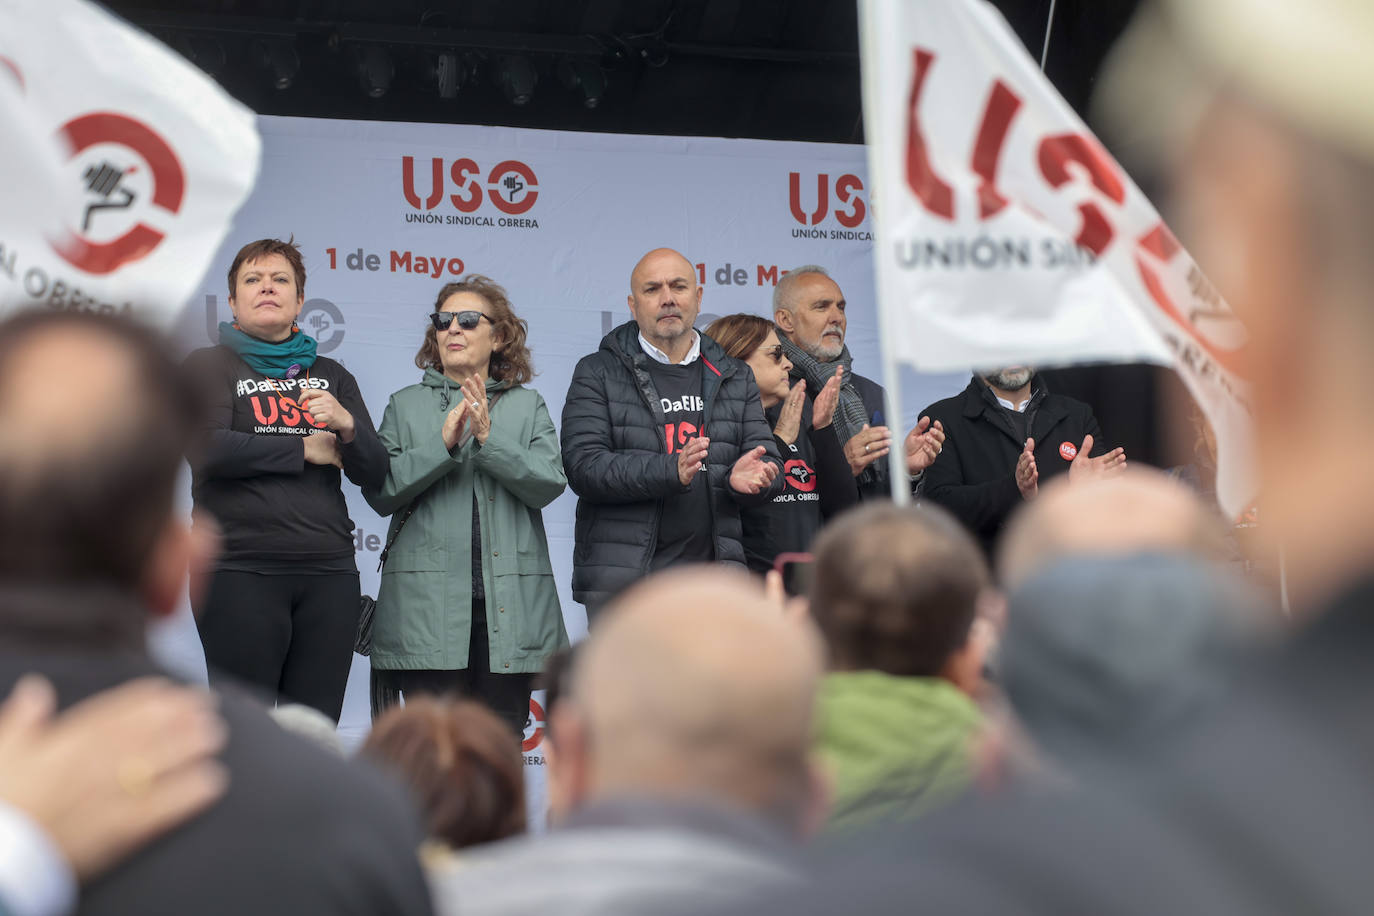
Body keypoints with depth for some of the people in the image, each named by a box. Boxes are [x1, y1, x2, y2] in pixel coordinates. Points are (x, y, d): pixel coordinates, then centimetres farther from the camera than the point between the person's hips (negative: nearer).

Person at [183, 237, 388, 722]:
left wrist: (347, 426, -10)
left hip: (328, 573, 4)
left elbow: (374, 472, 12)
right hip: (240, 572, -4)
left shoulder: (331, 376, 20)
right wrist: (305, 449, -2)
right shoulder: (209, 365, 8)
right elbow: (207, 450, -10)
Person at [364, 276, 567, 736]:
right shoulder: (405, 405, 13)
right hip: (428, 607, -1)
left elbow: (549, 483, -2)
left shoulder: (527, 406, 13)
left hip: (509, 606, 1)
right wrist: (442, 443, -11)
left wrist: (488, 440, -14)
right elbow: (380, 492, 0)